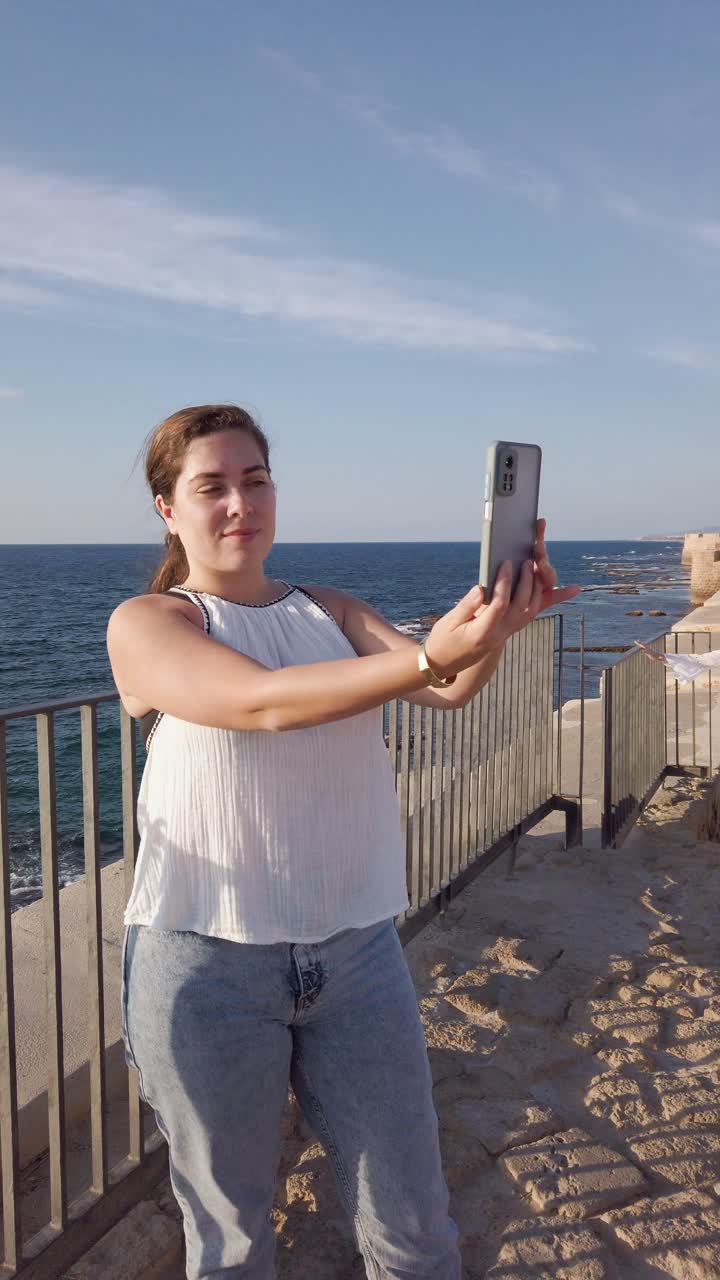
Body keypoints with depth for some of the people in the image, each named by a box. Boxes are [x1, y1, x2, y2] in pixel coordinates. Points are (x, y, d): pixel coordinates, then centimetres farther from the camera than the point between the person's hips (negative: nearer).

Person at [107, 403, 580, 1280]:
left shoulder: (331, 612, 10)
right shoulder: (145, 624, -4)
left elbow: (449, 690, -6)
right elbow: (259, 701, -22)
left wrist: (494, 625, -27)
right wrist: (427, 656, -34)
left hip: (357, 952, 4)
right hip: (209, 960, -3)